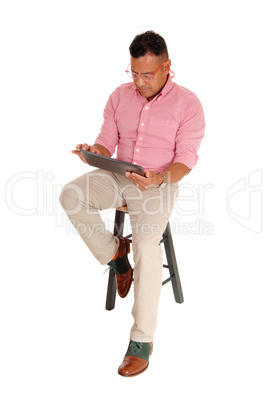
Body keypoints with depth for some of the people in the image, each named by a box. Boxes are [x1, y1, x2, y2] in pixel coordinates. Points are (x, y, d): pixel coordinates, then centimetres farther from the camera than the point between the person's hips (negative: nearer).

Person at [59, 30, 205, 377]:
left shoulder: (187, 104, -4)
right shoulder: (120, 96, 8)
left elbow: (186, 159, -8)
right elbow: (107, 143, 9)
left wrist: (159, 179, -28)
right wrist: (94, 153, -16)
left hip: (160, 183, -4)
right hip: (119, 176, 5)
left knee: (146, 243, -29)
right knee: (70, 195, -24)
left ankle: (142, 339, -19)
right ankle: (113, 253, 0)